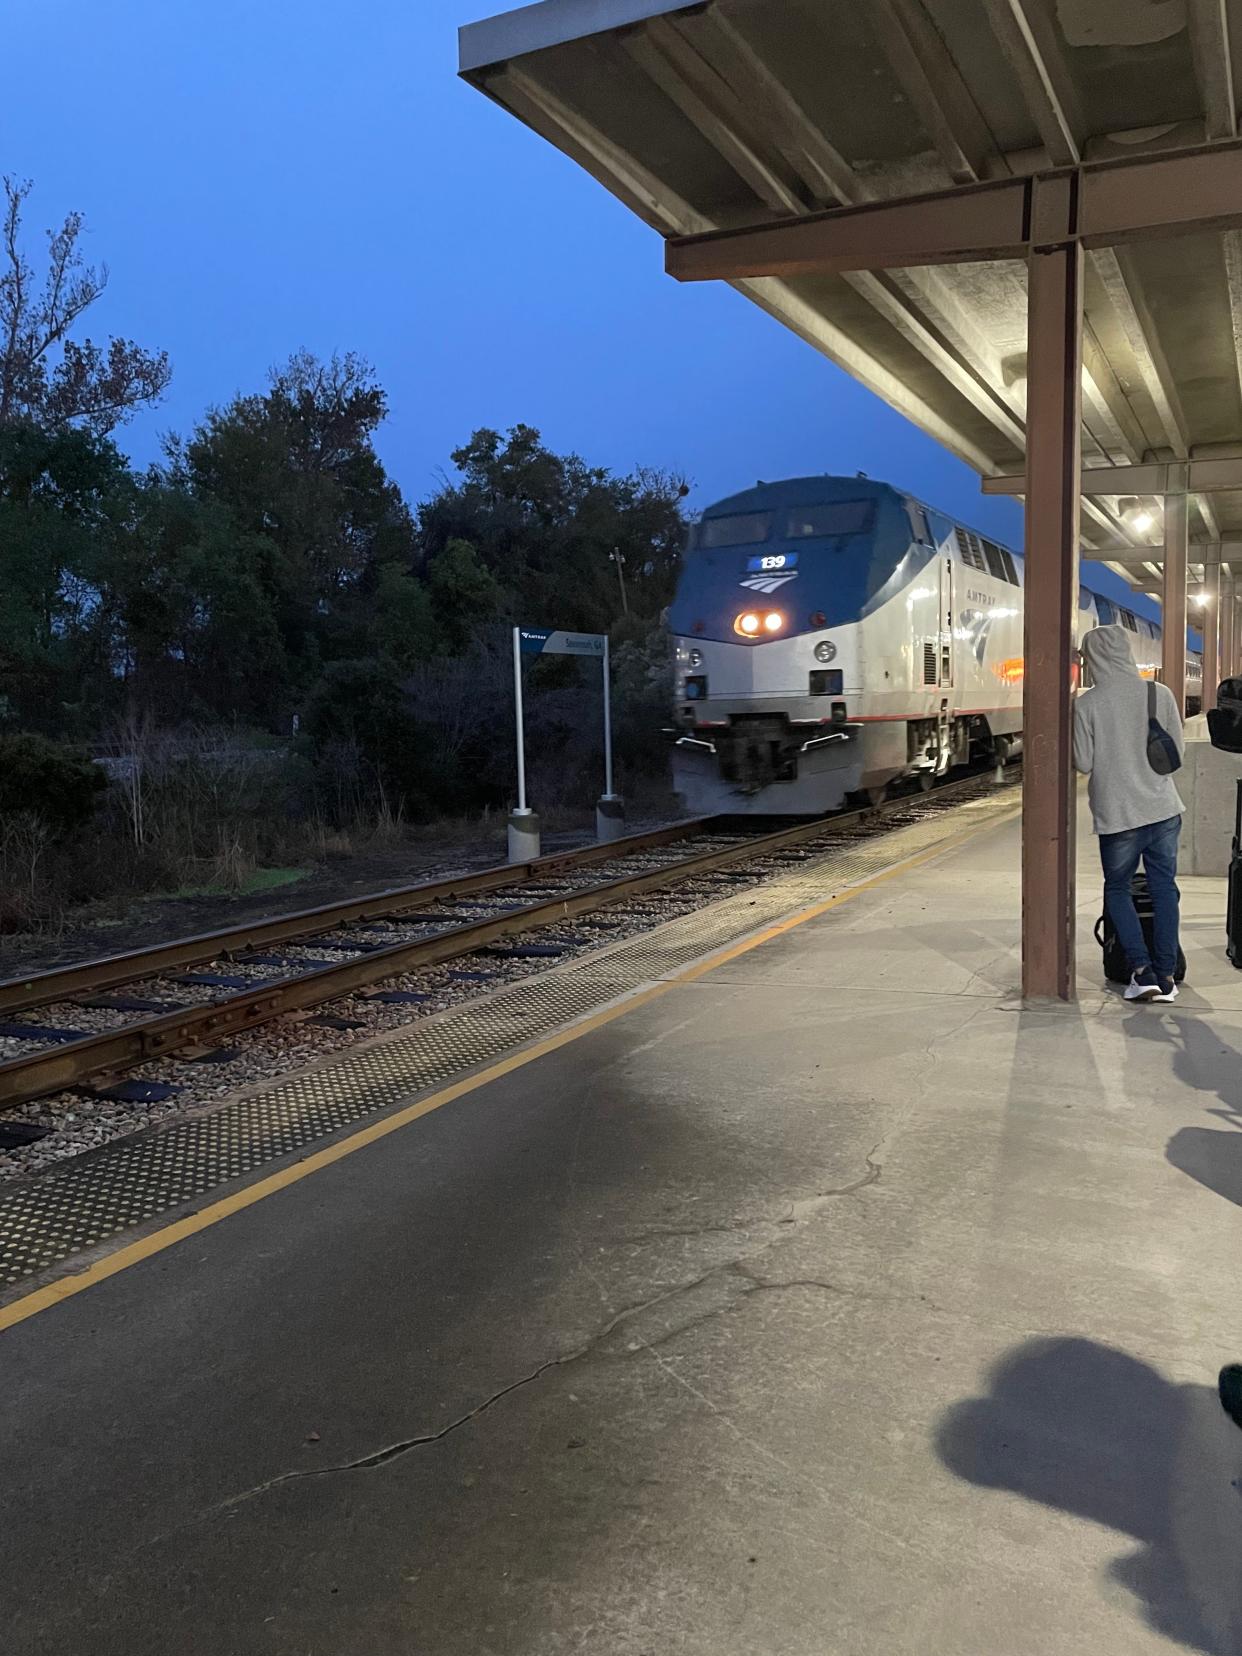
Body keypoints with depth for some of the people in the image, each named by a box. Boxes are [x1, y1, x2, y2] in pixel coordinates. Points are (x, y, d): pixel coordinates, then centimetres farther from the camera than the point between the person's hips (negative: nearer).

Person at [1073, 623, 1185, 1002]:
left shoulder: (1086, 704, -10)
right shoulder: (1161, 694, -1)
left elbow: (1083, 763, -7)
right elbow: (1176, 751, 5)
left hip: (1117, 814, -2)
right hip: (1164, 809, 3)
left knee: (1117, 889, 13)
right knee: (1164, 888, 11)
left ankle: (1141, 970, 2)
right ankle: (1166, 975, 13)